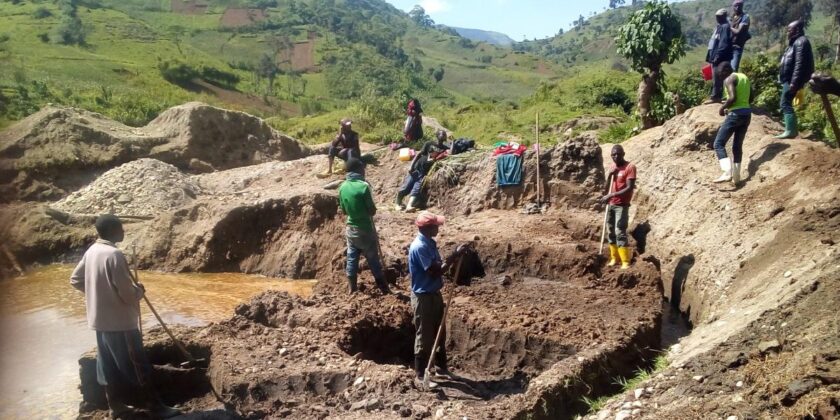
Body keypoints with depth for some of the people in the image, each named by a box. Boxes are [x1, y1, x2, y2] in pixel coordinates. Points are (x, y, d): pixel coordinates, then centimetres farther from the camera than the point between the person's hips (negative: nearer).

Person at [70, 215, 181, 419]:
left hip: (99, 319, 9)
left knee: (109, 365, 16)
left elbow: (75, 280, 15)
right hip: (120, 321, -9)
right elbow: (127, 294, -22)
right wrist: (139, 290, -2)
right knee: (137, 365, 0)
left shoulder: (92, 251, 5)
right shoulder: (114, 254, -22)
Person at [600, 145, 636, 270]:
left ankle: (625, 262, -12)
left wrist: (611, 195, -25)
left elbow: (629, 188, -19)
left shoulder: (630, 167, -11)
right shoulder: (612, 168, 12)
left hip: (621, 205, -7)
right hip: (610, 204, 7)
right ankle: (614, 258, 14)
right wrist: (609, 175, -6)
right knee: (611, 232, 7)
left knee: (620, 232, -13)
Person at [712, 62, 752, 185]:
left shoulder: (729, 79, -8)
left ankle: (728, 172, -23)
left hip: (736, 114, -9)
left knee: (719, 143, -7)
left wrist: (723, 107, -5)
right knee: (737, 146, 17)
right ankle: (736, 176, 16)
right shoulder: (744, 77, 19)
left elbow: (732, 97, -22)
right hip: (747, 113, 9)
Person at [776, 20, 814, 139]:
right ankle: (792, 128, 18)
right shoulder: (795, 42, 18)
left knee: (785, 104, -11)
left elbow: (799, 64, -22)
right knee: (785, 103, 13)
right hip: (788, 79, 10)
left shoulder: (801, 42, -14)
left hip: (792, 80, -10)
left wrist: (794, 82, -26)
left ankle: (790, 131, -12)